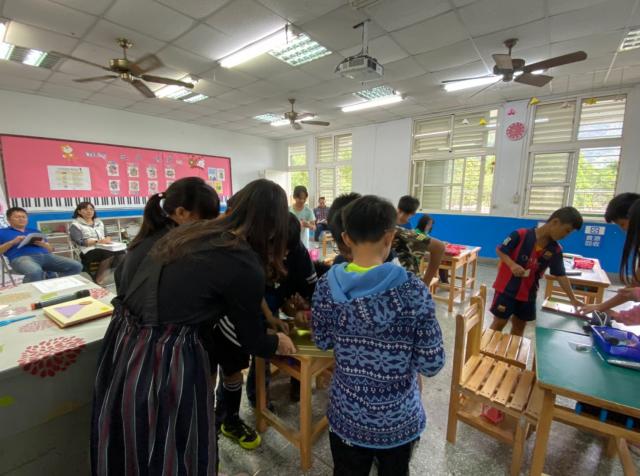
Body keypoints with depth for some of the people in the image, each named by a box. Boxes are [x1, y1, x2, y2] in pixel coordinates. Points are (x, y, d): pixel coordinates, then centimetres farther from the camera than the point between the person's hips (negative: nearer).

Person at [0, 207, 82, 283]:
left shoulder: (34, 231, 33)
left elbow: (51, 249, 26)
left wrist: (44, 244, 3)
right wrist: (12, 242, -4)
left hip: (46, 255, 4)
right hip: (22, 257, -4)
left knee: (76, 266, -21)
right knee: (35, 272, -42)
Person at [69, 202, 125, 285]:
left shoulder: (99, 222, 21)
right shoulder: (75, 225, 4)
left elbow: (106, 236, 19)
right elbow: (80, 242, -9)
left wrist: (107, 239, -7)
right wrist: (98, 241, -20)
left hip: (104, 249, 5)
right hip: (88, 252, -5)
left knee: (121, 252, -28)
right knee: (109, 253, -35)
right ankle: (98, 281, -26)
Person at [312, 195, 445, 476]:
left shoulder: (327, 287, -17)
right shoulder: (413, 291, -24)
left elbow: (322, 342, -3)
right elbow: (432, 366, -17)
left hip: (347, 417, 1)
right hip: (399, 421, 0)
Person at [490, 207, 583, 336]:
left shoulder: (555, 250, -1)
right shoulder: (521, 235, -17)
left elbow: (560, 275, 3)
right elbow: (500, 250, -10)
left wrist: (573, 299, 0)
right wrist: (512, 265, -25)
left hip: (528, 293, 6)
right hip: (507, 288, -5)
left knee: (519, 326, 17)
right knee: (499, 323, 4)